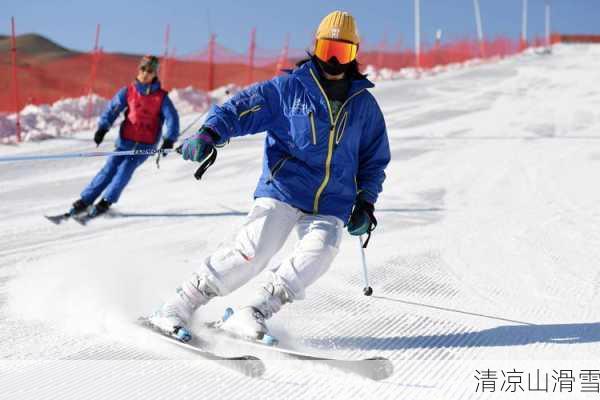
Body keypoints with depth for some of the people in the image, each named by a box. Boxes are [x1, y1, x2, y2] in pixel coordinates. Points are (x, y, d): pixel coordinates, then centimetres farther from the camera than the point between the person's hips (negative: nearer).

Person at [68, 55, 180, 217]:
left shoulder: (161, 97, -1)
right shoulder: (128, 91, 3)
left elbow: (172, 118, -7)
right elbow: (112, 108, -2)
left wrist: (169, 140, -22)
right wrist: (103, 128, -18)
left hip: (146, 144, -2)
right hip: (126, 140, 2)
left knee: (126, 168, -20)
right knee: (110, 168, -9)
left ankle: (105, 202, -12)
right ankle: (85, 201, -6)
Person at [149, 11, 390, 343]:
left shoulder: (364, 104, 14)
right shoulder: (289, 88, 3)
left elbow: (375, 159, 22)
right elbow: (243, 107, -5)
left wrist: (365, 202, 10)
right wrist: (210, 133, -24)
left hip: (331, 206, 3)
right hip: (283, 190, -3)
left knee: (319, 253, -25)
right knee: (252, 252, -19)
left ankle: (250, 317, -17)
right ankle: (176, 308, -6)